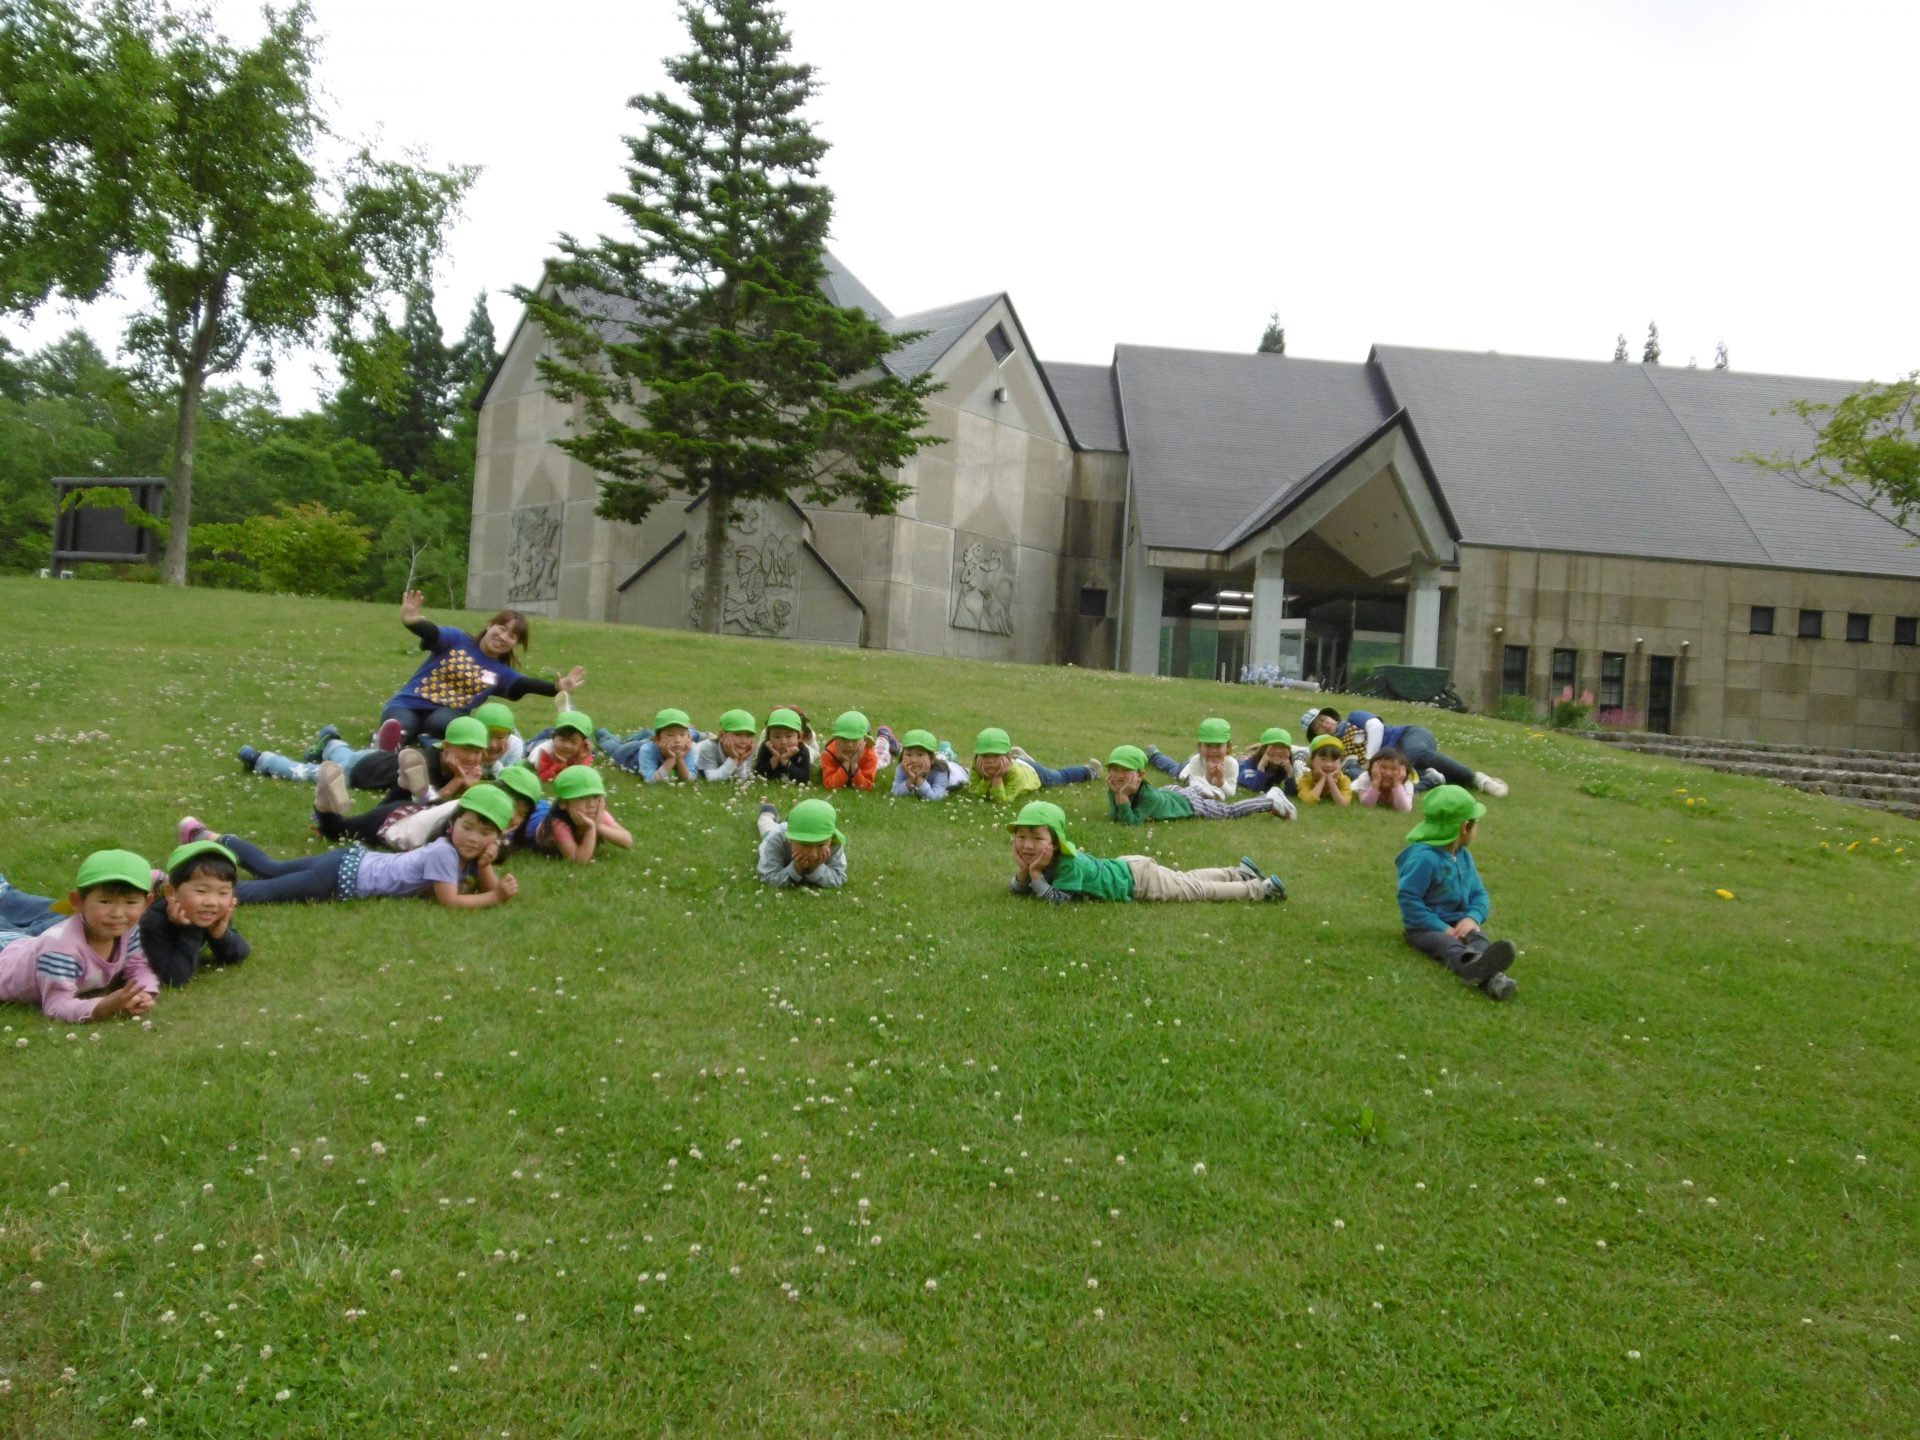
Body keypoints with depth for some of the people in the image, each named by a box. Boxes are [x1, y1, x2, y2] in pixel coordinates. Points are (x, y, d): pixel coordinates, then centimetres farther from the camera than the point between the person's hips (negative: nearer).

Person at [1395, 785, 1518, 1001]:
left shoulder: (1464, 856, 12)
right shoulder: (1423, 857, -17)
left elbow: (1479, 894, 13)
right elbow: (1408, 900, -20)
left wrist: (1473, 918, -10)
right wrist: (1442, 928, -24)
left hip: (1458, 923, 7)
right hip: (1427, 927, -7)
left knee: (1479, 939, -26)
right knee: (1446, 943, -37)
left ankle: (1494, 977, -59)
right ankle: (1471, 965, -74)